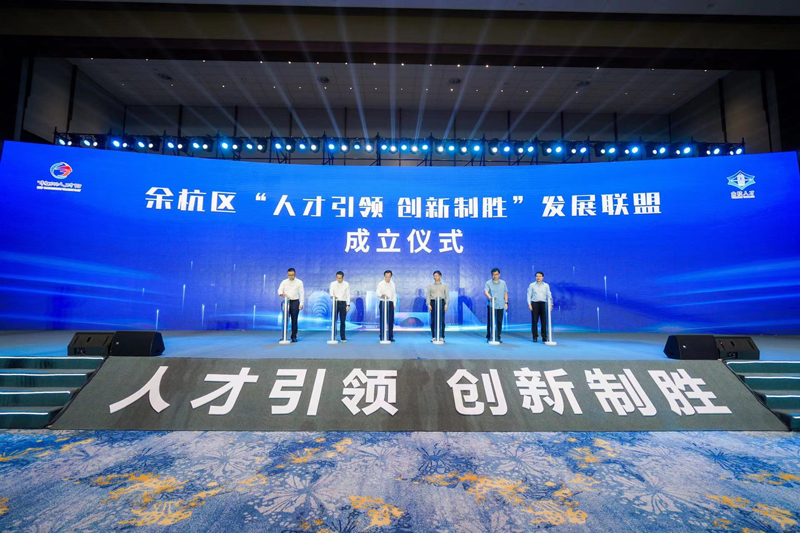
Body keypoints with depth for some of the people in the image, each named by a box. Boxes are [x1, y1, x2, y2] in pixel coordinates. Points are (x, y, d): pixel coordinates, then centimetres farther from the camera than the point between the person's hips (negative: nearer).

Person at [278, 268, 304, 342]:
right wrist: (281, 294, -24)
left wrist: (301, 303, -9)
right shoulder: (284, 282, 6)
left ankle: (294, 336, 10)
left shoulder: (299, 282, 1)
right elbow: (279, 290, 0)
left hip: (295, 302, -1)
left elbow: (302, 293, -1)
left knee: (294, 320, 1)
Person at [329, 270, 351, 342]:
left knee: (342, 321, 4)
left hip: (343, 303, 0)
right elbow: (331, 293, -5)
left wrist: (348, 305, -4)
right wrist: (332, 296, -30)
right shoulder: (333, 284, 2)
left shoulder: (346, 284, 3)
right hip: (336, 303, 0)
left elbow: (348, 295, 2)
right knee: (334, 320, -1)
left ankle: (343, 337, 12)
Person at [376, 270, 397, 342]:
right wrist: (381, 295, -36)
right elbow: (377, 292, -15)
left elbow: (394, 294, 14)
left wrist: (394, 303, 8)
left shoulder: (392, 284, 12)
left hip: (390, 303, 3)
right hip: (383, 303, -3)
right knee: (383, 320, -2)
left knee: (391, 320, 2)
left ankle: (390, 336, 10)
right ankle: (382, 337, 5)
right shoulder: (381, 284, -1)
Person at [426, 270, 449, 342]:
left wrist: (446, 304, -6)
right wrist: (429, 304, -6)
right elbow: (428, 295, 6)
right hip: (433, 302, 0)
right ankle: (433, 337, 6)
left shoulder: (444, 286, 10)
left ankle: (442, 337, 4)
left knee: (442, 320, -3)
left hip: (441, 303, 0)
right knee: (433, 320, -1)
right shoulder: (430, 286, 11)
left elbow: (447, 296, 6)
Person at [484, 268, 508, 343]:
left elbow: (505, 293, 15)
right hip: (491, 305, -3)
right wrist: (490, 297, -36)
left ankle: (498, 337, 13)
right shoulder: (488, 283, -1)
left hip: (500, 305, 3)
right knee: (490, 321, 0)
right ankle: (489, 336, 11)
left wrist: (506, 302, 7)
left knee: (499, 321, 4)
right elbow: (485, 292, -17)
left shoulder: (503, 283, 11)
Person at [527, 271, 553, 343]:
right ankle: (535, 337, 6)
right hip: (535, 303, -1)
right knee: (534, 321, -1)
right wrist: (529, 304, -6)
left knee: (544, 321, 0)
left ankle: (544, 337, 8)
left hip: (543, 303, 1)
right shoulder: (532, 285, 5)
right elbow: (529, 295, 3)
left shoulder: (546, 285, 9)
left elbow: (549, 295, 8)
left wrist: (550, 304, -2)